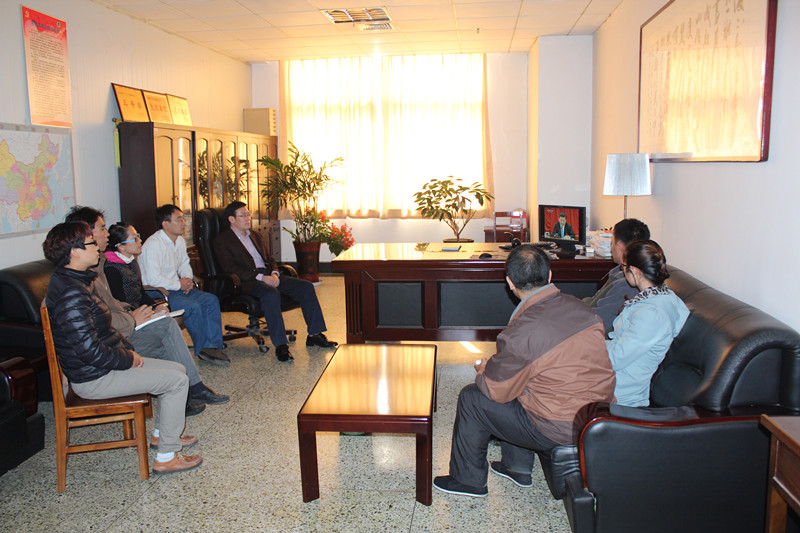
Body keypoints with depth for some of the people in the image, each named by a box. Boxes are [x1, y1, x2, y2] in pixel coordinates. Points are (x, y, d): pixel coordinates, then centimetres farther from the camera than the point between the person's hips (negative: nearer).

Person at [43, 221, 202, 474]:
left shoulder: (80, 280, 9)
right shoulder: (70, 293, -25)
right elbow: (90, 351, -29)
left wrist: (129, 349, 6)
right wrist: (129, 359, -14)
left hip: (103, 364, 11)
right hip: (93, 378, -11)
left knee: (177, 369, 14)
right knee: (177, 381, -12)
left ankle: (162, 433, 27)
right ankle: (166, 457, -2)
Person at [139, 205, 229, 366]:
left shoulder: (180, 241, 10)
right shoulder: (153, 244, -18)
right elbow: (153, 279, -25)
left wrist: (188, 279, 4)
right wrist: (179, 284, -15)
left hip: (177, 288, 9)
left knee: (211, 300, -11)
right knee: (193, 306, -28)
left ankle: (213, 346, -14)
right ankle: (202, 349, -11)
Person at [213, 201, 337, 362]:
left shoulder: (255, 236, 26)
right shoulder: (222, 241, 3)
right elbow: (231, 268, -10)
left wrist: (274, 273, -1)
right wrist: (260, 277, -18)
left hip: (269, 276, 7)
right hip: (248, 282, -7)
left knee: (306, 287, -10)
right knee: (271, 294, -39)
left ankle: (314, 335, -6)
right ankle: (280, 345, -35)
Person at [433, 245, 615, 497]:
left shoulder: (520, 333, -24)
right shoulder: (582, 308, -2)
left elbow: (495, 390, -11)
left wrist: (482, 368, 12)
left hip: (562, 430, -7)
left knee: (471, 398, 7)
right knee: (515, 373, 26)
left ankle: (468, 479, 26)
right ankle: (518, 467, 35)